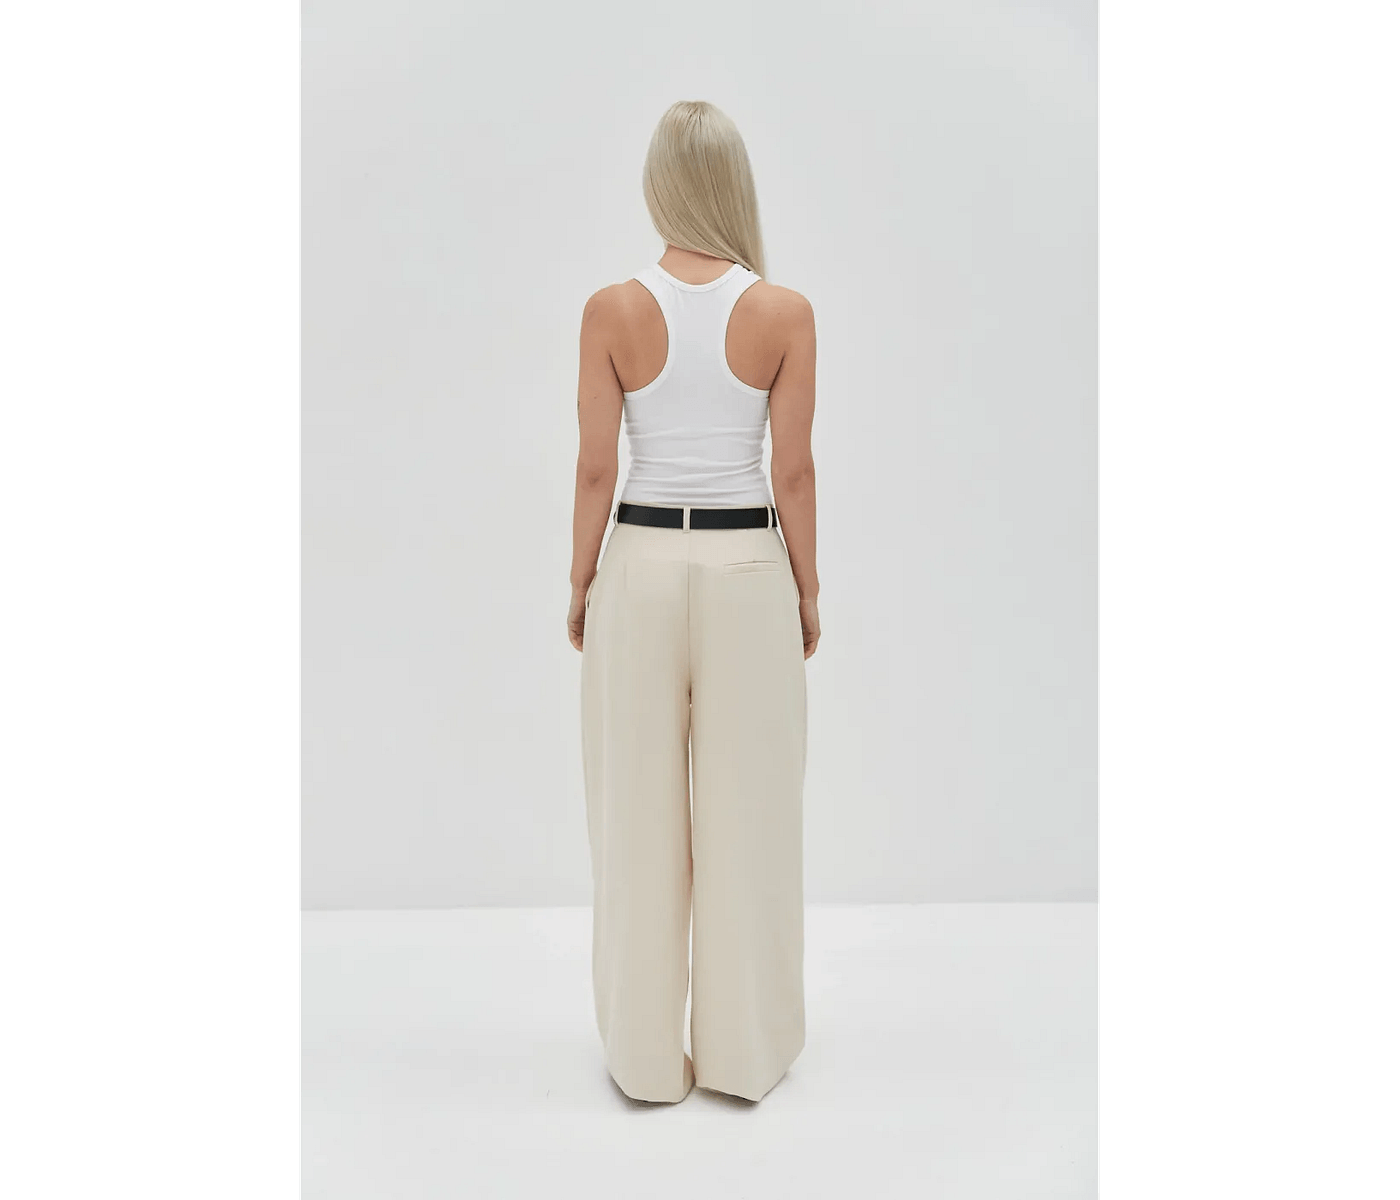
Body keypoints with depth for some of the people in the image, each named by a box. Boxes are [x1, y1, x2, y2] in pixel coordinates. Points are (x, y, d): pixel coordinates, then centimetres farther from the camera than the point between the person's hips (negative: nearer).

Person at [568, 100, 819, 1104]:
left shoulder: (612, 311, -5)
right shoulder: (787, 313, -5)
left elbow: (596, 469, -4)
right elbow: (794, 473, -4)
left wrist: (582, 583, 8)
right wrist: (808, 590, 8)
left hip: (640, 562, 0)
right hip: (748, 566, 0)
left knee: (639, 817, 11)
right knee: (748, 813, 11)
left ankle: (647, 1055, 26)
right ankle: (747, 1049, 26)